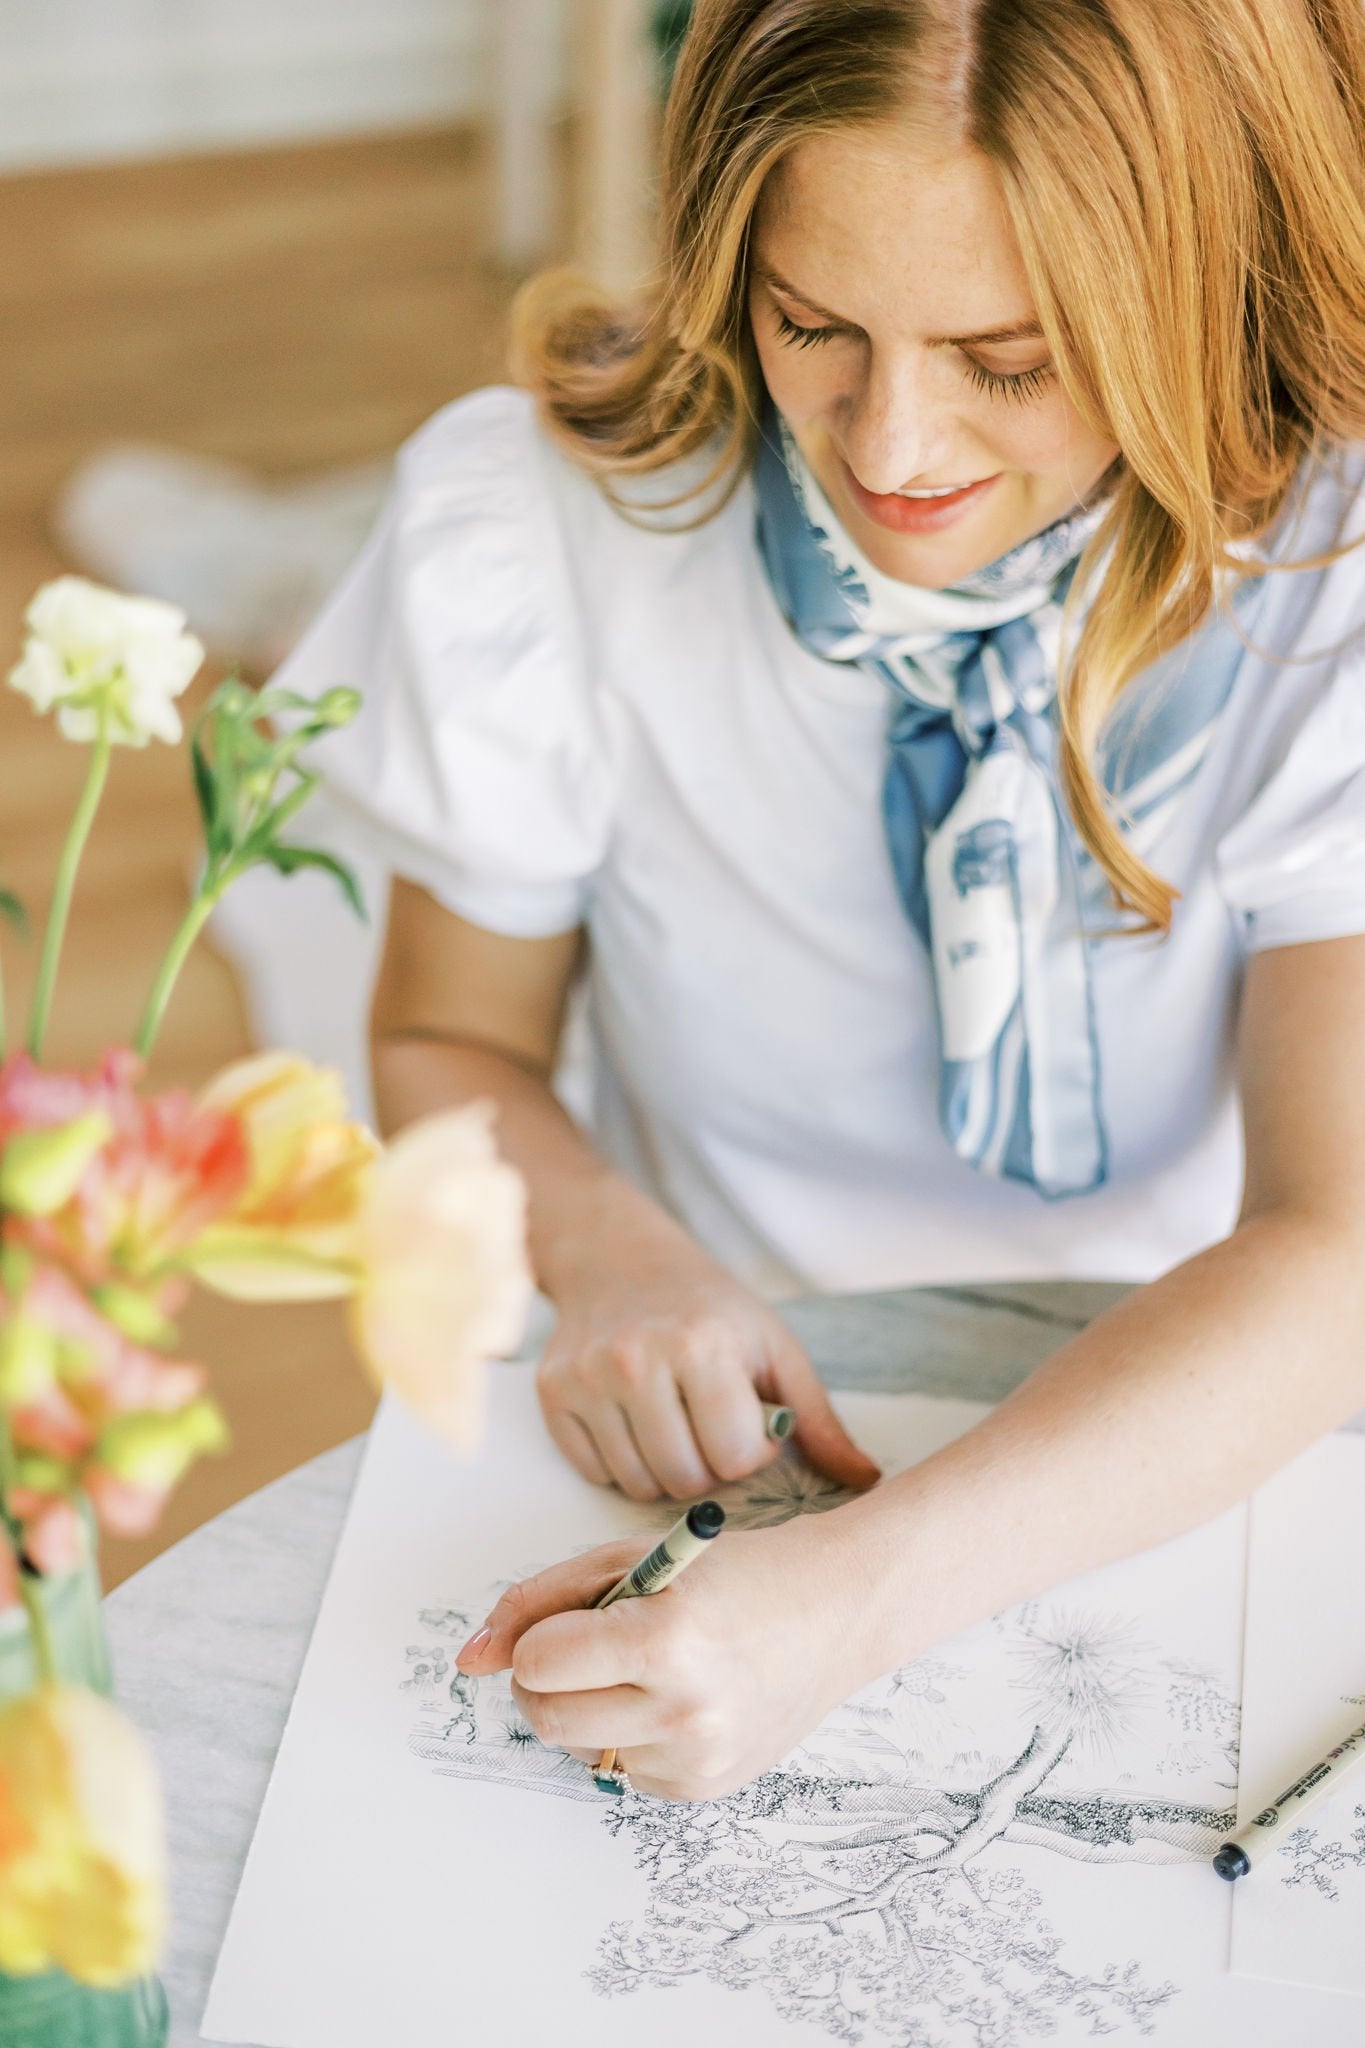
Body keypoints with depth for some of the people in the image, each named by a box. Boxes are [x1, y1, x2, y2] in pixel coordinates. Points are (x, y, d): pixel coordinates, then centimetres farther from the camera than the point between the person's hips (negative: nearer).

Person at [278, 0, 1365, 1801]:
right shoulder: (538, 523, -12)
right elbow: (453, 1044, 3)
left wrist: (863, 1589, -35)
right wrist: (609, 1250, -19)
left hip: (1203, 1462, -1)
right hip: (728, 1442, 1)